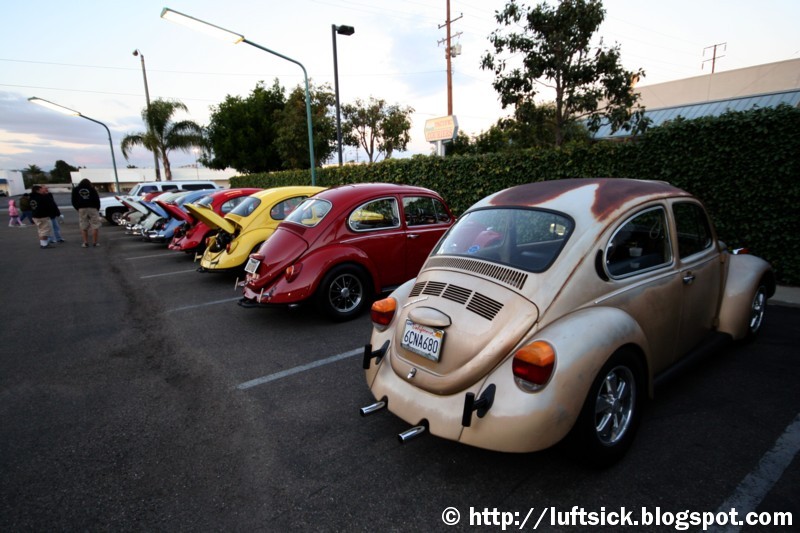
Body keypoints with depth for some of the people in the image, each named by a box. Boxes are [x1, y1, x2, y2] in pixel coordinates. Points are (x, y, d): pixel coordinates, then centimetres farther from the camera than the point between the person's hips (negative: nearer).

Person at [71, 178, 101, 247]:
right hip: (92, 208, -2)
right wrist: (97, 209, 9)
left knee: (83, 227, 7)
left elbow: (74, 201, 9)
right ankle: (94, 242, -1)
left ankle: (85, 243, 4)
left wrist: (78, 209, 17)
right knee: (95, 226, 2)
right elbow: (97, 200, 0)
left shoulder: (75, 190, 14)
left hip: (82, 209, 2)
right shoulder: (92, 189, 8)